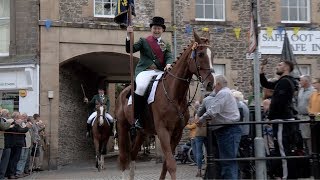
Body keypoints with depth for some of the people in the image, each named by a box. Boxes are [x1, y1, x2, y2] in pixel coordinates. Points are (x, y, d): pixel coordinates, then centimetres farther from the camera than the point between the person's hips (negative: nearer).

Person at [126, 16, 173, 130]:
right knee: (141, 87, -33)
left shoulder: (166, 45, 22)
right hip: (145, 71, -3)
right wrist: (129, 36, -10)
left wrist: (168, 64, -15)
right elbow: (129, 50, 5)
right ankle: (136, 118, -25)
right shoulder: (144, 41, 14)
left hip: (160, 72, 4)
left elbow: (169, 57, 8)